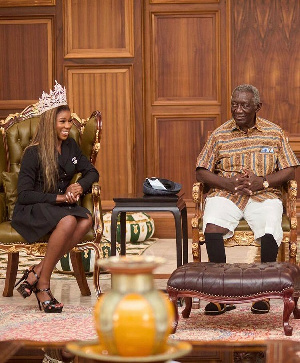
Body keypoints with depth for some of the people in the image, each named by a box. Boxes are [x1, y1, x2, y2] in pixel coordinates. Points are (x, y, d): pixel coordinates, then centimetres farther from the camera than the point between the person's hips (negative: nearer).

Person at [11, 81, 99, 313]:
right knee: (68, 220, -37)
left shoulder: (70, 146, 9)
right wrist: (59, 198, -20)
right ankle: (43, 285, -25)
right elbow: (24, 194, -13)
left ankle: (36, 273, -25)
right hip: (32, 210, -6)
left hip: (61, 206, 6)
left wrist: (80, 186, -7)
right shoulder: (33, 153, -10)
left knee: (86, 220, -28)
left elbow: (92, 172, 17)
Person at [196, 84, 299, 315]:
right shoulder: (220, 135, 9)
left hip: (264, 195, 0)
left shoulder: (274, 133, 9)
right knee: (212, 227, -31)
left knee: (270, 231, -32)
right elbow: (201, 172, 7)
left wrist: (262, 181, -11)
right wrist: (228, 183, -11)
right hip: (225, 194, 1)